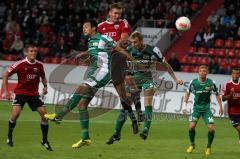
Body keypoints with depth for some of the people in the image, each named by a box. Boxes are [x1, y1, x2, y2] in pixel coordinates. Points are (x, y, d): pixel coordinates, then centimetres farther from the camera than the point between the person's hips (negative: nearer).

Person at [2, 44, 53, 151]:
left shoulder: (39, 65, -1)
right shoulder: (20, 64, -12)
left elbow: (43, 77, 19)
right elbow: (5, 75, -5)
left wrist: (45, 86, 0)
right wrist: (6, 91, -7)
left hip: (34, 94, 4)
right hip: (20, 93, -4)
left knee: (44, 114, -6)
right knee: (16, 113, -22)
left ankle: (44, 141, 9)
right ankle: (9, 137, 2)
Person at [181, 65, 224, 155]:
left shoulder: (211, 83, -9)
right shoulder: (193, 82, -8)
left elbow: (217, 94, 5)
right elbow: (188, 93, 8)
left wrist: (220, 107, 5)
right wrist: (184, 105, 2)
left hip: (206, 108, 0)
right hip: (196, 107, 0)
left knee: (211, 129, -11)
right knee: (191, 127, -15)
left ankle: (209, 147, 13)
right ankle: (192, 145, 11)